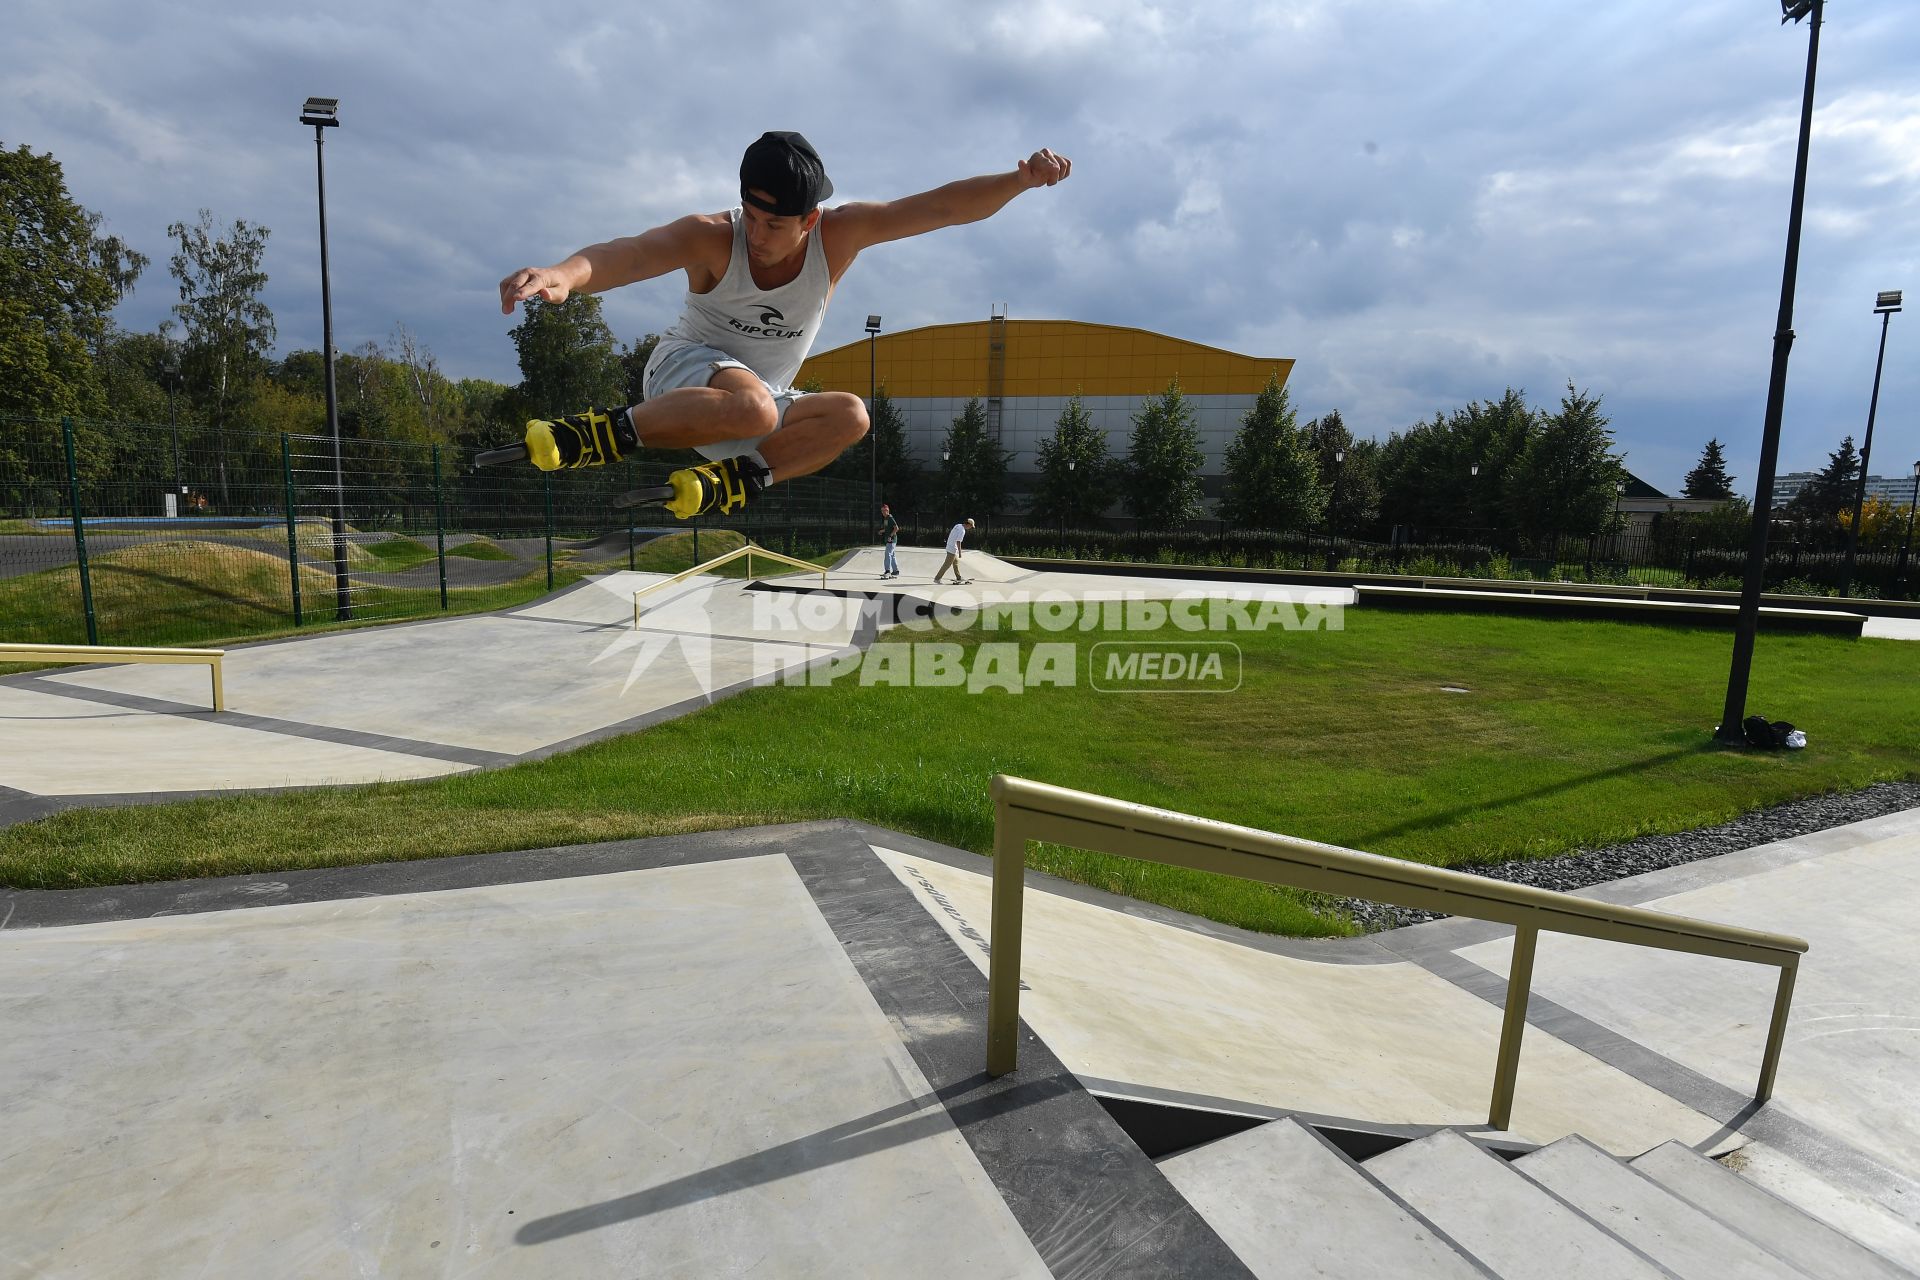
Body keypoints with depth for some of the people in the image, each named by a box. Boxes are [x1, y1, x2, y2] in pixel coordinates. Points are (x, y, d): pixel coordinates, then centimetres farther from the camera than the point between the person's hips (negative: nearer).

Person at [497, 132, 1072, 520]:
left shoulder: (840, 233, -12)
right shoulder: (710, 238, -20)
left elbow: (944, 206, -15)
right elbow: (629, 253, -37)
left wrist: (1021, 179, -28)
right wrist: (562, 275, -59)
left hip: (756, 402, 5)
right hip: (684, 371, -5)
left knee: (849, 415, -20)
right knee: (752, 405, -39)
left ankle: (737, 476, -14)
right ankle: (606, 435, -25)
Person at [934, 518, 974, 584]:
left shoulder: (958, 526, 7)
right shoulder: (962, 531, -20)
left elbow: (950, 533, 16)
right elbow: (958, 541, -24)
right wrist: (960, 552, -22)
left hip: (949, 546, 10)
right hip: (953, 549, -10)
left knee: (956, 562, 20)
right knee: (947, 564, -4)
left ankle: (958, 578, 29)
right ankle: (937, 578, -2)